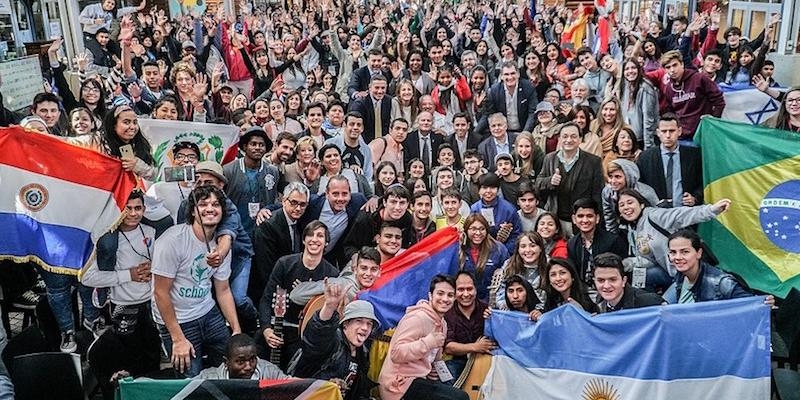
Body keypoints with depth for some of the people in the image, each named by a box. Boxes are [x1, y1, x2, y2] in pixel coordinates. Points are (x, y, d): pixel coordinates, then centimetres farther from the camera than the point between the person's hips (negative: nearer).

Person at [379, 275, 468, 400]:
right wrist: (428, 342, -31)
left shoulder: (443, 323, 13)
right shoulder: (418, 318, -16)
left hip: (421, 378, 10)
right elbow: (396, 354, -25)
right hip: (403, 383, -10)